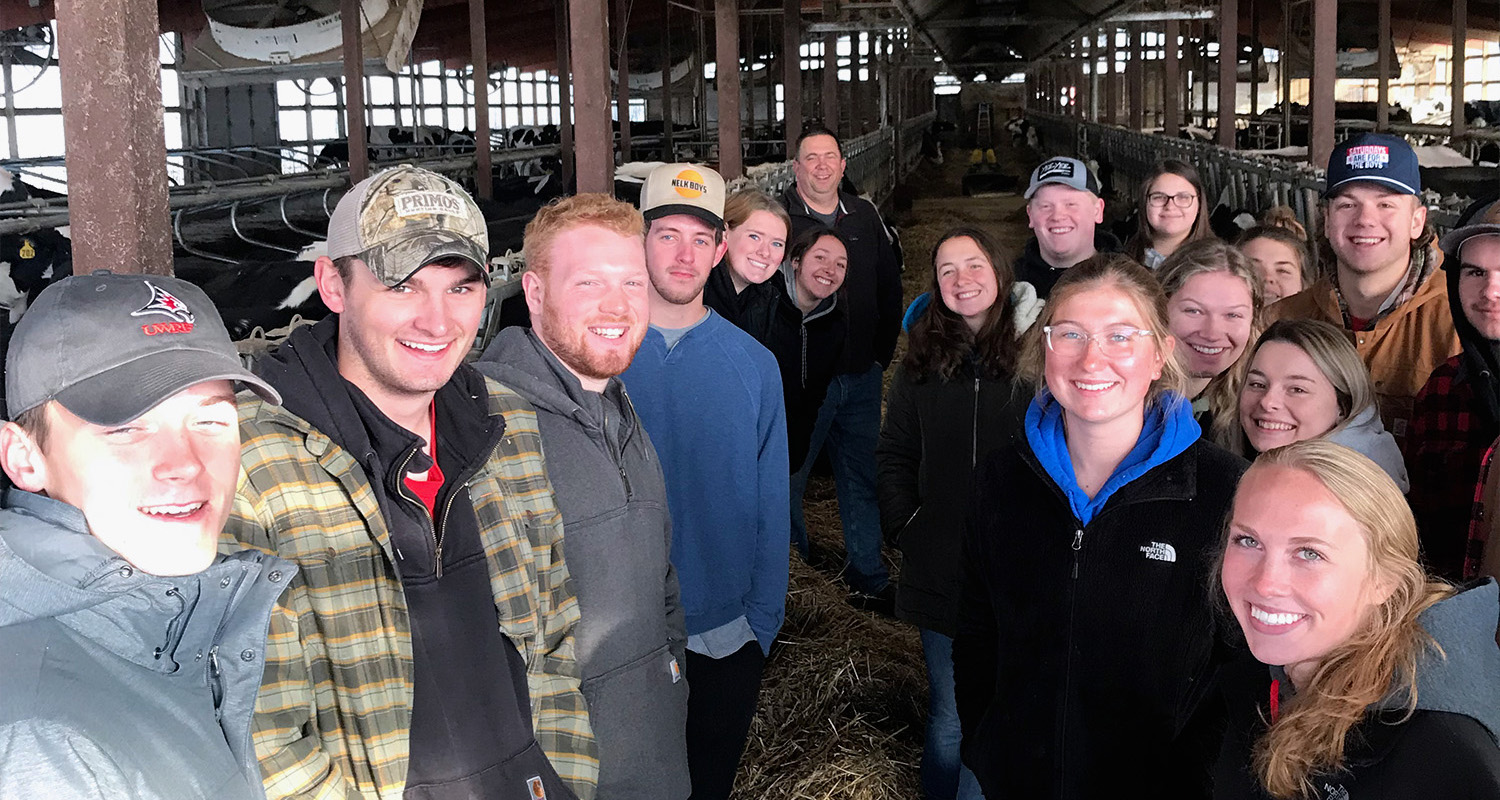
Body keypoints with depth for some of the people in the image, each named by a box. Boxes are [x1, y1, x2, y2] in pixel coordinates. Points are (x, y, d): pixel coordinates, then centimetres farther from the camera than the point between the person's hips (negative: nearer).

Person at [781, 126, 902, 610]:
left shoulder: (864, 216, 10)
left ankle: (869, 580, 26)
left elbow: (890, 286, 18)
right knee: (786, 481, 4)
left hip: (861, 376, 5)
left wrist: (883, 352, 12)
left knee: (862, 480, 13)